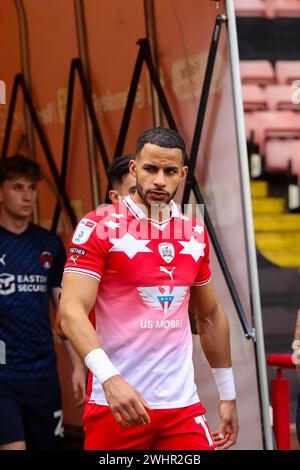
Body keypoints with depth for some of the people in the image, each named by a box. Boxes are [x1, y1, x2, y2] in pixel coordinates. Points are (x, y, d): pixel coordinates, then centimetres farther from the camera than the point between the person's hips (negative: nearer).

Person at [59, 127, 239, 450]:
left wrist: (228, 396, 20)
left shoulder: (196, 233, 11)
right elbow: (71, 311, -17)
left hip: (183, 405, 4)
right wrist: (109, 377, -30)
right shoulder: (99, 226, -6)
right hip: (116, 403, -4)